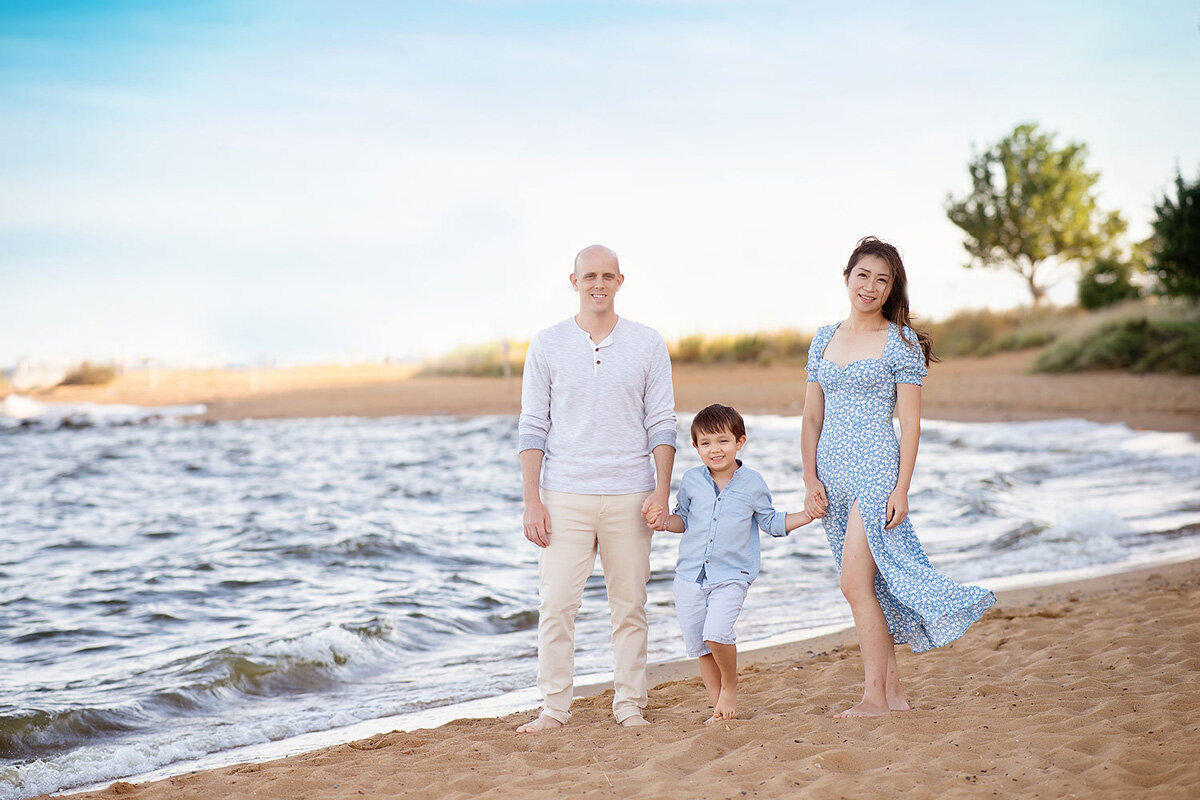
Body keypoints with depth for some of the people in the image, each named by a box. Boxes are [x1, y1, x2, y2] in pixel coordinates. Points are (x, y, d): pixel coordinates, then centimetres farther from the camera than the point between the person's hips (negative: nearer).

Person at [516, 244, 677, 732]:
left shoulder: (647, 345, 7)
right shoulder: (547, 346, 5)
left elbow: (662, 424, 6)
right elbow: (532, 428, 4)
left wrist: (663, 489, -5)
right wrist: (531, 501, -3)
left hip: (629, 496, 1)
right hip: (564, 496, 0)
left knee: (629, 606, 5)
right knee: (556, 605, -3)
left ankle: (629, 705, 15)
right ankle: (554, 707, 7)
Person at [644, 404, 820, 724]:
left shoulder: (752, 483, 0)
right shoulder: (691, 481, 5)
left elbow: (771, 522, 10)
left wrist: (805, 516, -2)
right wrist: (665, 521, -3)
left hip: (731, 575, -3)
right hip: (690, 574, 3)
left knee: (716, 632, -24)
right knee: (699, 646, 5)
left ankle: (730, 687, 4)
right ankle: (718, 707, 20)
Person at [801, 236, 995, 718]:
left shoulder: (901, 343, -3)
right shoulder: (824, 339, 12)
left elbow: (910, 424, -6)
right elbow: (811, 418, 12)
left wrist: (901, 489, -12)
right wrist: (809, 478, 3)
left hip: (876, 468, -6)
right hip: (833, 473, 6)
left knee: (856, 582, -13)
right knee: (871, 584, 9)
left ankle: (874, 696, -4)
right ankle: (893, 690, 17)